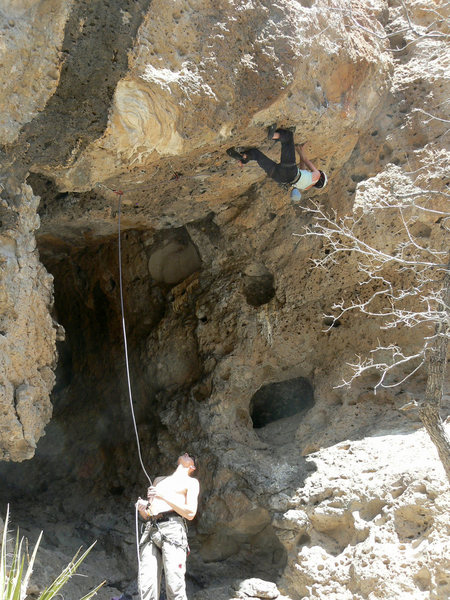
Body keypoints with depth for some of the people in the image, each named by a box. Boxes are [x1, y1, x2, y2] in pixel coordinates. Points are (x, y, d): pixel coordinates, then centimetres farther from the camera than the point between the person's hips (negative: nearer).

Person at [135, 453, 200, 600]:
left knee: (174, 586, -17)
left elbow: (190, 513, 2)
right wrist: (141, 508, 8)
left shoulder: (191, 482, 18)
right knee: (147, 588, -11)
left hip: (172, 528, -4)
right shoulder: (159, 480, 34)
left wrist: (164, 497, -6)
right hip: (150, 530, 4)